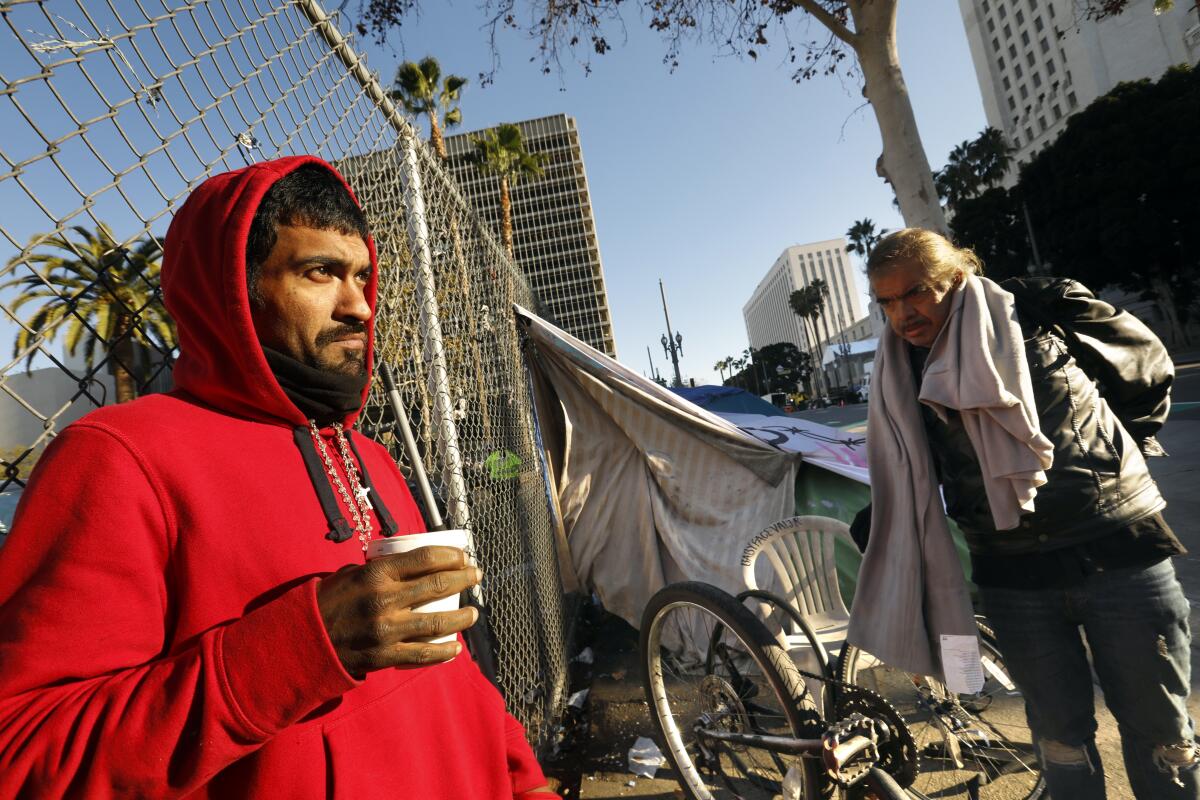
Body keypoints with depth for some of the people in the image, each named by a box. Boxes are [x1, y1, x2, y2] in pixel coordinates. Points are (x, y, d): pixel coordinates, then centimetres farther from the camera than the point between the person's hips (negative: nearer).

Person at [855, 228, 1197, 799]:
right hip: (1013, 577, 2)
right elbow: (908, 482, 10)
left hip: (1119, 553, -1)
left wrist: (1122, 451, 8)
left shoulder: (1041, 314, -8)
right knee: (1061, 733, 12)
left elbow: (1149, 369, 7)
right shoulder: (901, 379, -1)